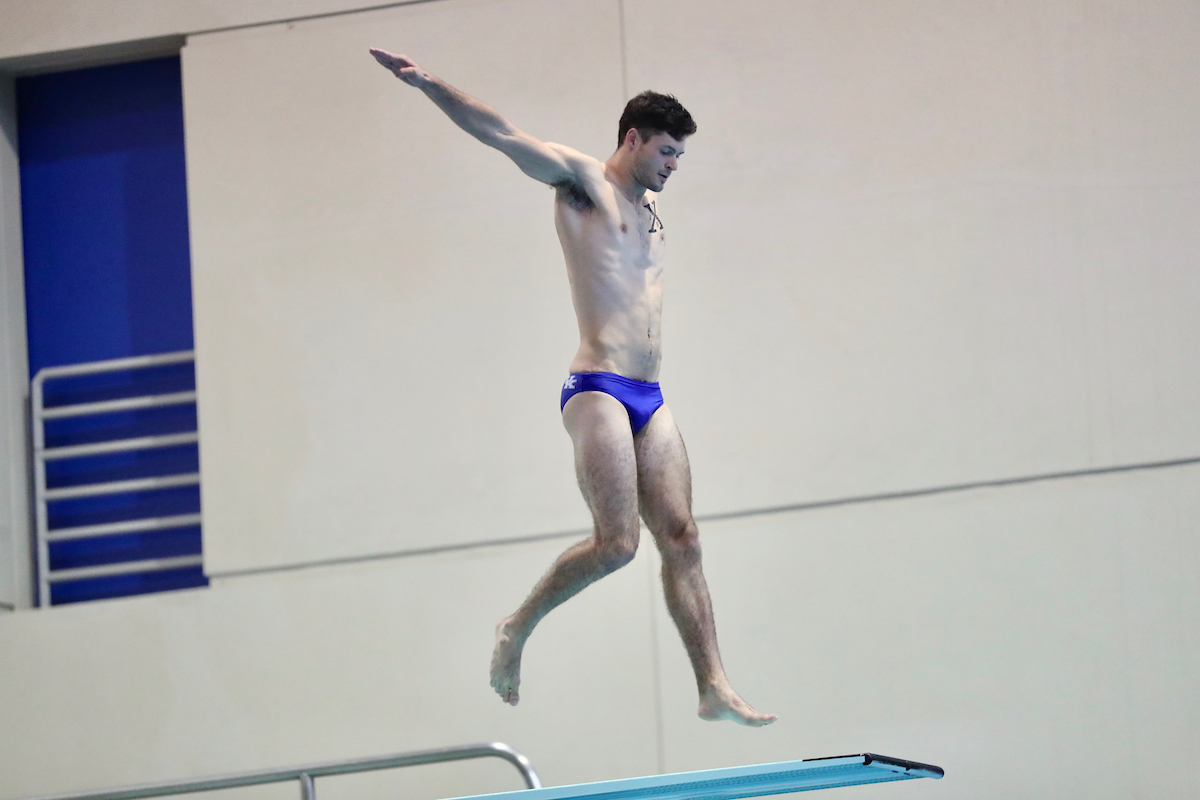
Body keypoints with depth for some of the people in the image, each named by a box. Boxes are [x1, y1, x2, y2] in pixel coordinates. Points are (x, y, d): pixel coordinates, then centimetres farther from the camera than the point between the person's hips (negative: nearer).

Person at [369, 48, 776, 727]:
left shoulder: (651, 206, 23)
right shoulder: (582, 181, 1)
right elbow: (502, 135, -10)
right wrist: (427, 85, -20)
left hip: (649, 399, 8)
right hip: (598, 390, -8)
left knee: (682, 539, -1)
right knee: (617, 542, -15)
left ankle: (715, 687, -5)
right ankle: (519, 628, 5)